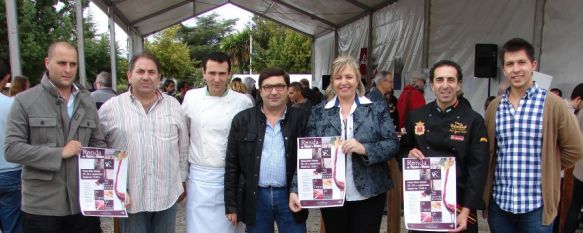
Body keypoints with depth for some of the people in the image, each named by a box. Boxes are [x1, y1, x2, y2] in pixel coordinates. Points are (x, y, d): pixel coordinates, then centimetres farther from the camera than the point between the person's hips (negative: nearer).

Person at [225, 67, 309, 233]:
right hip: (255, 197, 1)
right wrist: (231, 204, 1)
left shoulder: (301, 119, -1)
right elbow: (232, 165, 2)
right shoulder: (242, 120, 0)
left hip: (290, 195, 0)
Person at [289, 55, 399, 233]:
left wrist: (364, 149, -21)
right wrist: (295, 189, -8)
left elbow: (393, 144, -4)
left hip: (368, 194, -1)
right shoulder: (319, 112, 3)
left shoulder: (377, 108, 1)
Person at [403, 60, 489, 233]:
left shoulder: (474, 121, -5)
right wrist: (409, 155, -10)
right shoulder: (416, 116, 3)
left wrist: (466, 211, -16)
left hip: (458, 202, -2)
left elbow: (478, 169, -9)